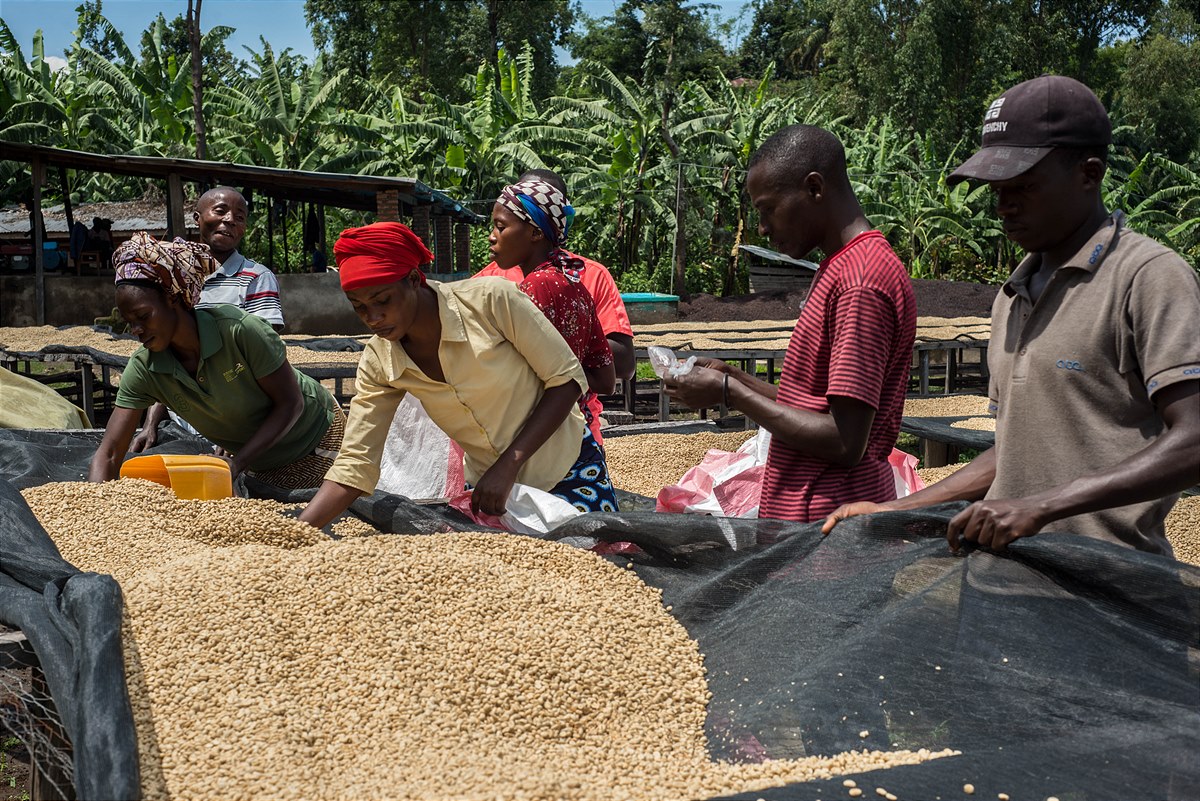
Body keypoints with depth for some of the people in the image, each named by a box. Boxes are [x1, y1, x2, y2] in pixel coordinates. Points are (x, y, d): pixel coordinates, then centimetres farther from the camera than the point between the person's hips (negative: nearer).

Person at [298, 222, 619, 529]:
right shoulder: (379, 362, -10)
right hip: (488, 486, 4)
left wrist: (508, 464, -23)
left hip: (570, 473, -3)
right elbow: (355, 464, -9)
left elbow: (567, 379, -16)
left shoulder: (492, 300, -23)